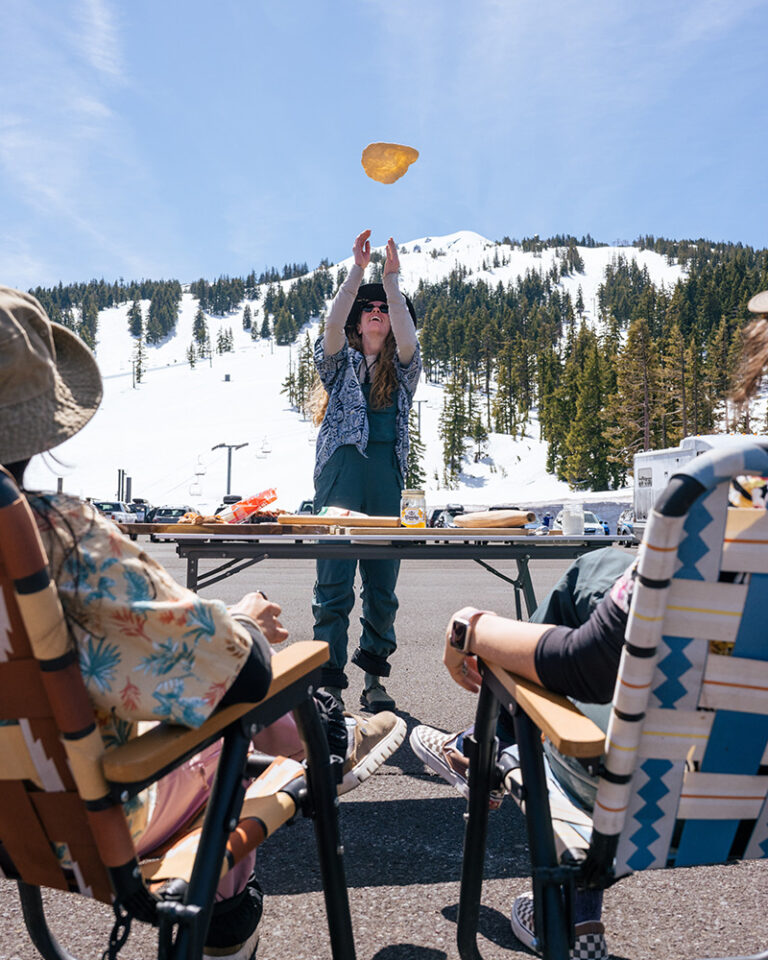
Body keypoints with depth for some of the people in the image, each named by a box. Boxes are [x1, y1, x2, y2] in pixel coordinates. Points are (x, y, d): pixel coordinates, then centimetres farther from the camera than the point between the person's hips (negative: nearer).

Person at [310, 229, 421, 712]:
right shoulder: (341, 363, 15)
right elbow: (332, 325, -4)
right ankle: (329, 681, 1)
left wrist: (392, 279, -9)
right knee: (333, 585, -5)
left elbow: (406, 336, -3)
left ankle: (375, 678, 15)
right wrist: (358, 269, -8)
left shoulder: (403, 369, 17)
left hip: (386, 483, 2)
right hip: (339, 479, -1)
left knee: (383, 586, 3)